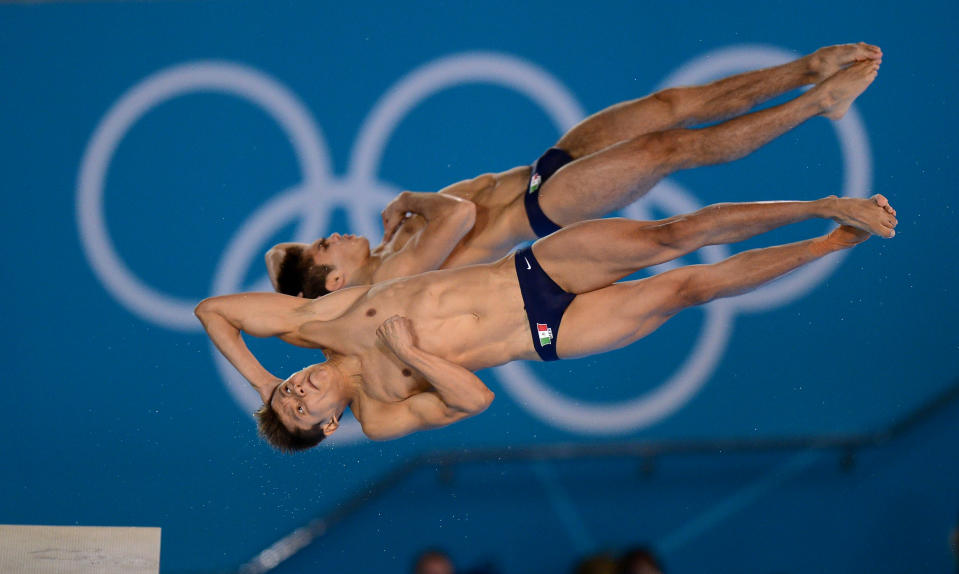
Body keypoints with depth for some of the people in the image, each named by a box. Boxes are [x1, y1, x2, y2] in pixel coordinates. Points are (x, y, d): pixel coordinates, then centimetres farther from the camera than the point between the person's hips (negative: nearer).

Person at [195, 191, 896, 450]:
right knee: (688, 288, -16)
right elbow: (475, 398, -18)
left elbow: (213, 309, -1)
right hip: (548, 336, -3)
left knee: (668, 236, -14)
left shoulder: (314, 318, -3)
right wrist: (410, 354, -23)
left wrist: (258, 377, -11)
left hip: (528, 270, 3)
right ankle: (833, 244, -2)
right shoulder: (379, 414, -10)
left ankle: (826, 209, -4)